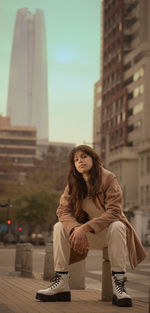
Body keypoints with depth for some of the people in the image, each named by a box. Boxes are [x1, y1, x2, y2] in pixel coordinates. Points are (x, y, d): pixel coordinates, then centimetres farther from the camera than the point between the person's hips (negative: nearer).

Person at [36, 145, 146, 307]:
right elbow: (63, 210, -8)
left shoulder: (108, 178, -17)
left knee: (116, 226, -36)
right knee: (60, 227, -17)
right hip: (88, 233, 4)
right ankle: (61, 284, -23)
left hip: (108, 228, -4)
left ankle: (118, 283, -37)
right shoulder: (73, 183, -3)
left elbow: (113, 212, -24)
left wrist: (85, 228, -34)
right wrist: (75, 228, -30)